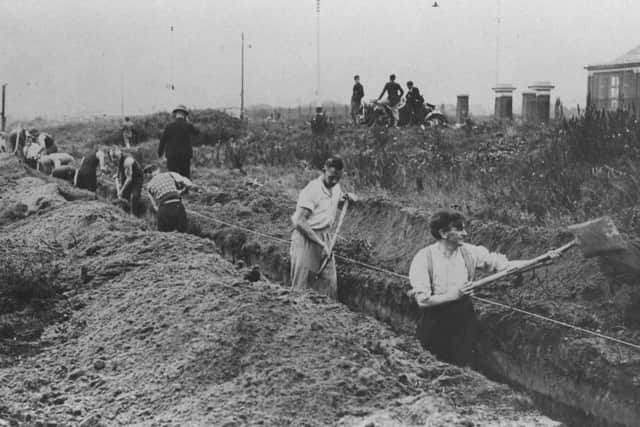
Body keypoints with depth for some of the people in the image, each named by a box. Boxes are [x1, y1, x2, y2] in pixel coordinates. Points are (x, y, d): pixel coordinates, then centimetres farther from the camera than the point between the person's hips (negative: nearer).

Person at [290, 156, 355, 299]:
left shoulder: (336, 187, 6)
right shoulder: (312, 190, -19)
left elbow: (338, 202, 31)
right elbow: (299, 222, -24)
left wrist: (346, 198, 5)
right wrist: (321, 244, -23)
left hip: (324, 237, 8)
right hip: (305, 239, -7)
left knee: (329, 282, 7)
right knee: (301, 286, -3)